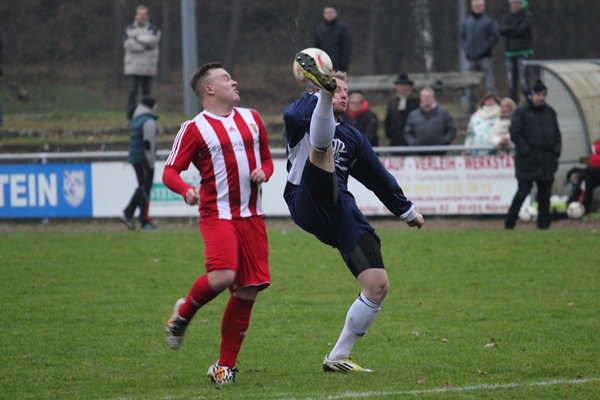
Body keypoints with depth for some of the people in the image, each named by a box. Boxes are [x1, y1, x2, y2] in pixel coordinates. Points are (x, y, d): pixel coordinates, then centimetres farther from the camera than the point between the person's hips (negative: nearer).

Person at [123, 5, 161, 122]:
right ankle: (130, 116, -10)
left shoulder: (153, 29, 12)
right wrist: (145, 47, -10)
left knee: (147, 92, 1)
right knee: (132, 91, -10)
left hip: (148, 67, 1)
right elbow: (127, 44, -6)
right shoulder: (129, 29, 12)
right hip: (133, 67, -1)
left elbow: (153, 40, -10)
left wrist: (138, 38, -6)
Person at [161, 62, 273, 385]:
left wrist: (264, 173, 3)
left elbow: (267, 159, 26)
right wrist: (186, 190, -26)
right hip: (217, 214, -5)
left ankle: (225, 366, 10)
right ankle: (183, 313, 7)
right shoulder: (195, 129, -2)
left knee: (248, 290, -1)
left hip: (252, 216, 5)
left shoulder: (251, 119, 16)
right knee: (222, 276, -26)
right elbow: (170, 171, -4)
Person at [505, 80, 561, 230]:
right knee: (523, 191, -8)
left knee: (545, 194, 5)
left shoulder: (550, 112, 14)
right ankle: (509, 224, 0)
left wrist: (556, 153, 5)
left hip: (546, 161, 5)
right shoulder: (522, 112, -3)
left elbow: (557, 135, 19)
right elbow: (515, 134, -8)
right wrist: (526, 153, -15)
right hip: (528, 161, -5)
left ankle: (544, 225, 10)